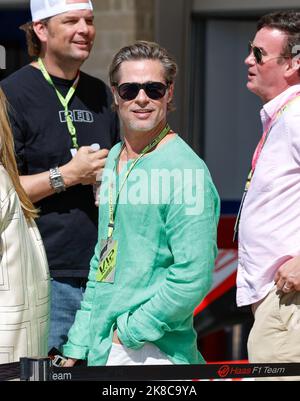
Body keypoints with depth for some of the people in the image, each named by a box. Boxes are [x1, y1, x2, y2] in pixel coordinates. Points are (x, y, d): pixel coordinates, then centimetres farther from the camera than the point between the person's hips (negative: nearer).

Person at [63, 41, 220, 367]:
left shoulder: (185, 170, -13)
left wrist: (130, 331, -14)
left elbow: (193, 277, -19)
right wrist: (77, 346, 13)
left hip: (151, 353, -7)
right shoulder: (113, 160, 11)